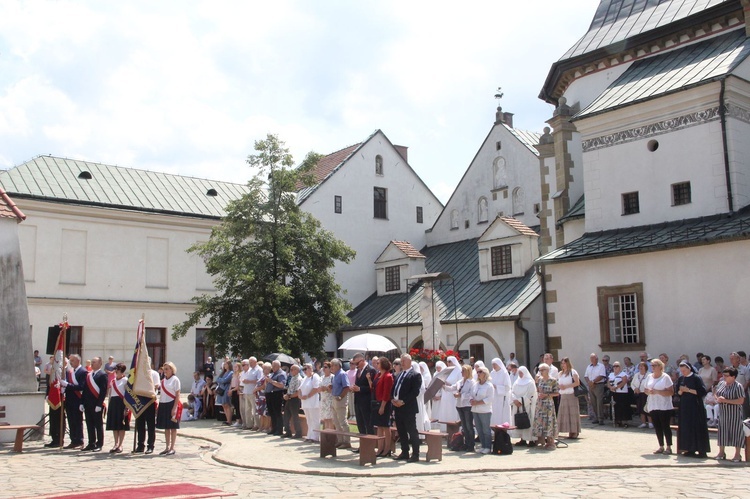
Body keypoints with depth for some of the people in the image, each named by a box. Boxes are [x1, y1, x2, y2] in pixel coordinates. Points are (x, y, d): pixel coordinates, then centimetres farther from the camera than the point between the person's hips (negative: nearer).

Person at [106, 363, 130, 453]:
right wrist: (108, 407, 12)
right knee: (114, 425, 6)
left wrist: (126, 407, -16)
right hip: (113, 403, 6)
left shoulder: (125, 380, -5)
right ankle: (116, 444, 12)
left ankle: (120, 445, 5)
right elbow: (110, 394, 18)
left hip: (122, 403, -6)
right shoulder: (113, 381, 15)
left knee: (121, 425, -1)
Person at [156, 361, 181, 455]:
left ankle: (172, 448, 4)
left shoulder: (175, 379, -5)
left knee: (173, 427, 0)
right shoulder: (163, 380, 14)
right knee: (166, 427, 10)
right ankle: (167, 447, 17)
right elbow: (161, 393, 16)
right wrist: (159, 405, 7)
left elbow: (177, 395, -9)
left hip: (171, 404, -6)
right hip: (163, 404, 6)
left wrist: (174, 408, -16)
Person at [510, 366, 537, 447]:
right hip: (517, 406, 6)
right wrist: (515, 400, -9)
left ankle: (531, 440, -6)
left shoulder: (530, 382, -5)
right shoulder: (517, 382, 14)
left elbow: (529, 395, -12)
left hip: (527, 406, -6)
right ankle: (522, 439, 9)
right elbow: (512, 392, 9)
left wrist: (520, 400, -13)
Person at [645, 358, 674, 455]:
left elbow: (671, 392, -13)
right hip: (653, 406, 5)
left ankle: (669, 447, 6)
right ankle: (661, 447, 16)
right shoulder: (649, 377, 11)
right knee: (657, 427, 7)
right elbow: (646, 390, 16)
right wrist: (649, 391, -8)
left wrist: (657, 391, -21)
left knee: (665, 426, -2)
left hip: (664, 406, -5)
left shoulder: (666, 377, -7)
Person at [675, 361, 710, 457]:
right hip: (684, 407, 6)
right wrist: (681, 391, -8)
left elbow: (702, 392, -13)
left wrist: (688, 390, -17)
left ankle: (701, 450, 0)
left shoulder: (696, 378, -8)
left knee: (697, 428, -5)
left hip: (695, 407, -6)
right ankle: (689, 449, 12)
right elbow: (678, 393, 14)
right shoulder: (681, 379, 9)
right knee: (686, 428, 5)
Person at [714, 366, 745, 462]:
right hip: (723, 412, 6)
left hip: (734, 413, -6)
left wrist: (726, 400, -22)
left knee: (736, 432, 1)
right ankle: (721, 452, 23)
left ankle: (737, 455, 11)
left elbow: (741, 401, -18)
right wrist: (718, 399, -6)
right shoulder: (721, 384, 6)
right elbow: (716, 394, 18)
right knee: (722, 431, 12)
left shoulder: (738, 386, -13)